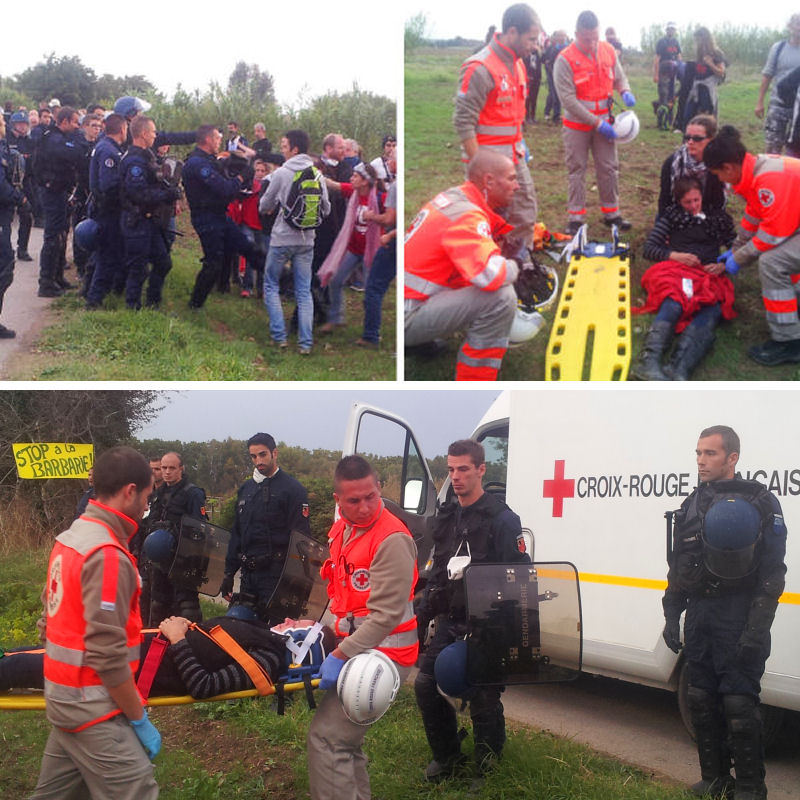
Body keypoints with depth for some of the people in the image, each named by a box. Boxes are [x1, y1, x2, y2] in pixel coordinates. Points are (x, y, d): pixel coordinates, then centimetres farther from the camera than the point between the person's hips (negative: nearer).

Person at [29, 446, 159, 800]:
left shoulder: (71, 536, 8)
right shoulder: (107, 554, -21)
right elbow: (108, 656, -23)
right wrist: (139, 719, -14)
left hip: (63, 694, 10)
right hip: (92, 706, -10)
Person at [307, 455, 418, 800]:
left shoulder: (391, 540, -20)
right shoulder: (342, 530, 8)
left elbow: (386, 615, -23)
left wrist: (341, 656, -23)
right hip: (353, 645, 9)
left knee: (326, 739, -14)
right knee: (345, 740, 17)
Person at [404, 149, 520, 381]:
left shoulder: (451, 197, 10)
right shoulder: (466, 216, -19)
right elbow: (491, 275, -33)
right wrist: (514, 266, -11)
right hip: (406, 319, -10)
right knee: (502, 298, -24)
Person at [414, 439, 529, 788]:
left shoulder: (501, 520, -12)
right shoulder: (446, 517, 11)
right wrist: (423, 612, 13)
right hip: (450, 622, 7)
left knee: (483, 695, -1)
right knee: (425, 684, 3)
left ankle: (485, 765, 18)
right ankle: (447, 756, 21)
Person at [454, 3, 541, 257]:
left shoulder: (517, 63, 9)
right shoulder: (480, 68, -19)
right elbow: (463, 122, -19)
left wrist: (520, 143, 18)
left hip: (515, 156, 9)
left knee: (525, 213, 13)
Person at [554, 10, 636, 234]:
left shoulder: (608, 51, -1)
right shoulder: (565, 59, -16)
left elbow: (619, 77, 15)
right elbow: (568, 98, -19)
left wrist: (625, 91, -11)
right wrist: (596, 123, -19)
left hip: (603, 121, 4)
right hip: (577, 124, -4)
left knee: (609, 168, 8)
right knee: (577, 171, 4)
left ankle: (611, 213, 19)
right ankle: (576, 218, 12)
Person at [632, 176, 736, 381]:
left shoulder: (719, 218, 27)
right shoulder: (672, 215, 23)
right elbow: (649, 249, 15)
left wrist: (723, 266, 2)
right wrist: (675, 255, -3)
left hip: (708, 277, 1)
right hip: (674, 270, -1)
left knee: (712, 310, -36)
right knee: (673, 303, -38)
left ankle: (678, 369, -59)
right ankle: (649, 360, -62)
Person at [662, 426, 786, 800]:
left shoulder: (759, 502, -5)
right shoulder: (692, 505, 15)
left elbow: (772, 572, -9)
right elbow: (678, 569, 22)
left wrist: (757, 628, -16)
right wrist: (672, 616, 14)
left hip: (739, 618, -6)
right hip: (699, 618, 6)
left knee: (739, 705, -8)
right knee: (702, 701, 9)